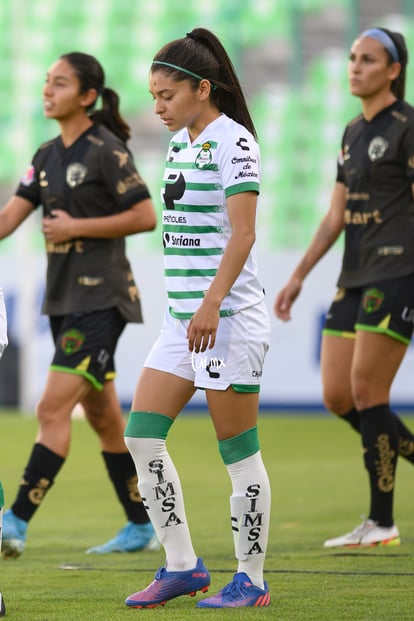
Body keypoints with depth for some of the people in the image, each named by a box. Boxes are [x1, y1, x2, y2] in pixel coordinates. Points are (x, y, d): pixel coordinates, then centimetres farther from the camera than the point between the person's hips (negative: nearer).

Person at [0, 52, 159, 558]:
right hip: (64, 298, 9)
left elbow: (145, 216, -14)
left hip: (101, 298, -9)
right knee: (102, 415, 13)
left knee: (53, 407, -16)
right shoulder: (48, 156, 12)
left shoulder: (106, 150, -11)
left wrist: (76, 227, -15)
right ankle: (141, 527, 23)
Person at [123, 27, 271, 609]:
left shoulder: (232, 141, -11)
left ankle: (251, 580, 6)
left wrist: (212, 305, -28)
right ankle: (182, 566, 10)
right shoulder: (179, 143, 14)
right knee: (142, 435, 3)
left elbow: (243, 234, -19)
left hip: (229, 318, -9)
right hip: (182, 318, 9)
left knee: (238, 452, -3)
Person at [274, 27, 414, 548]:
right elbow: (335, 216, 21)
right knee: (337, 397, 3)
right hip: (355, 279, 8)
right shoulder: (353, 133, 17)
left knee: (366, 393, -10)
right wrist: (298, 277, 20)